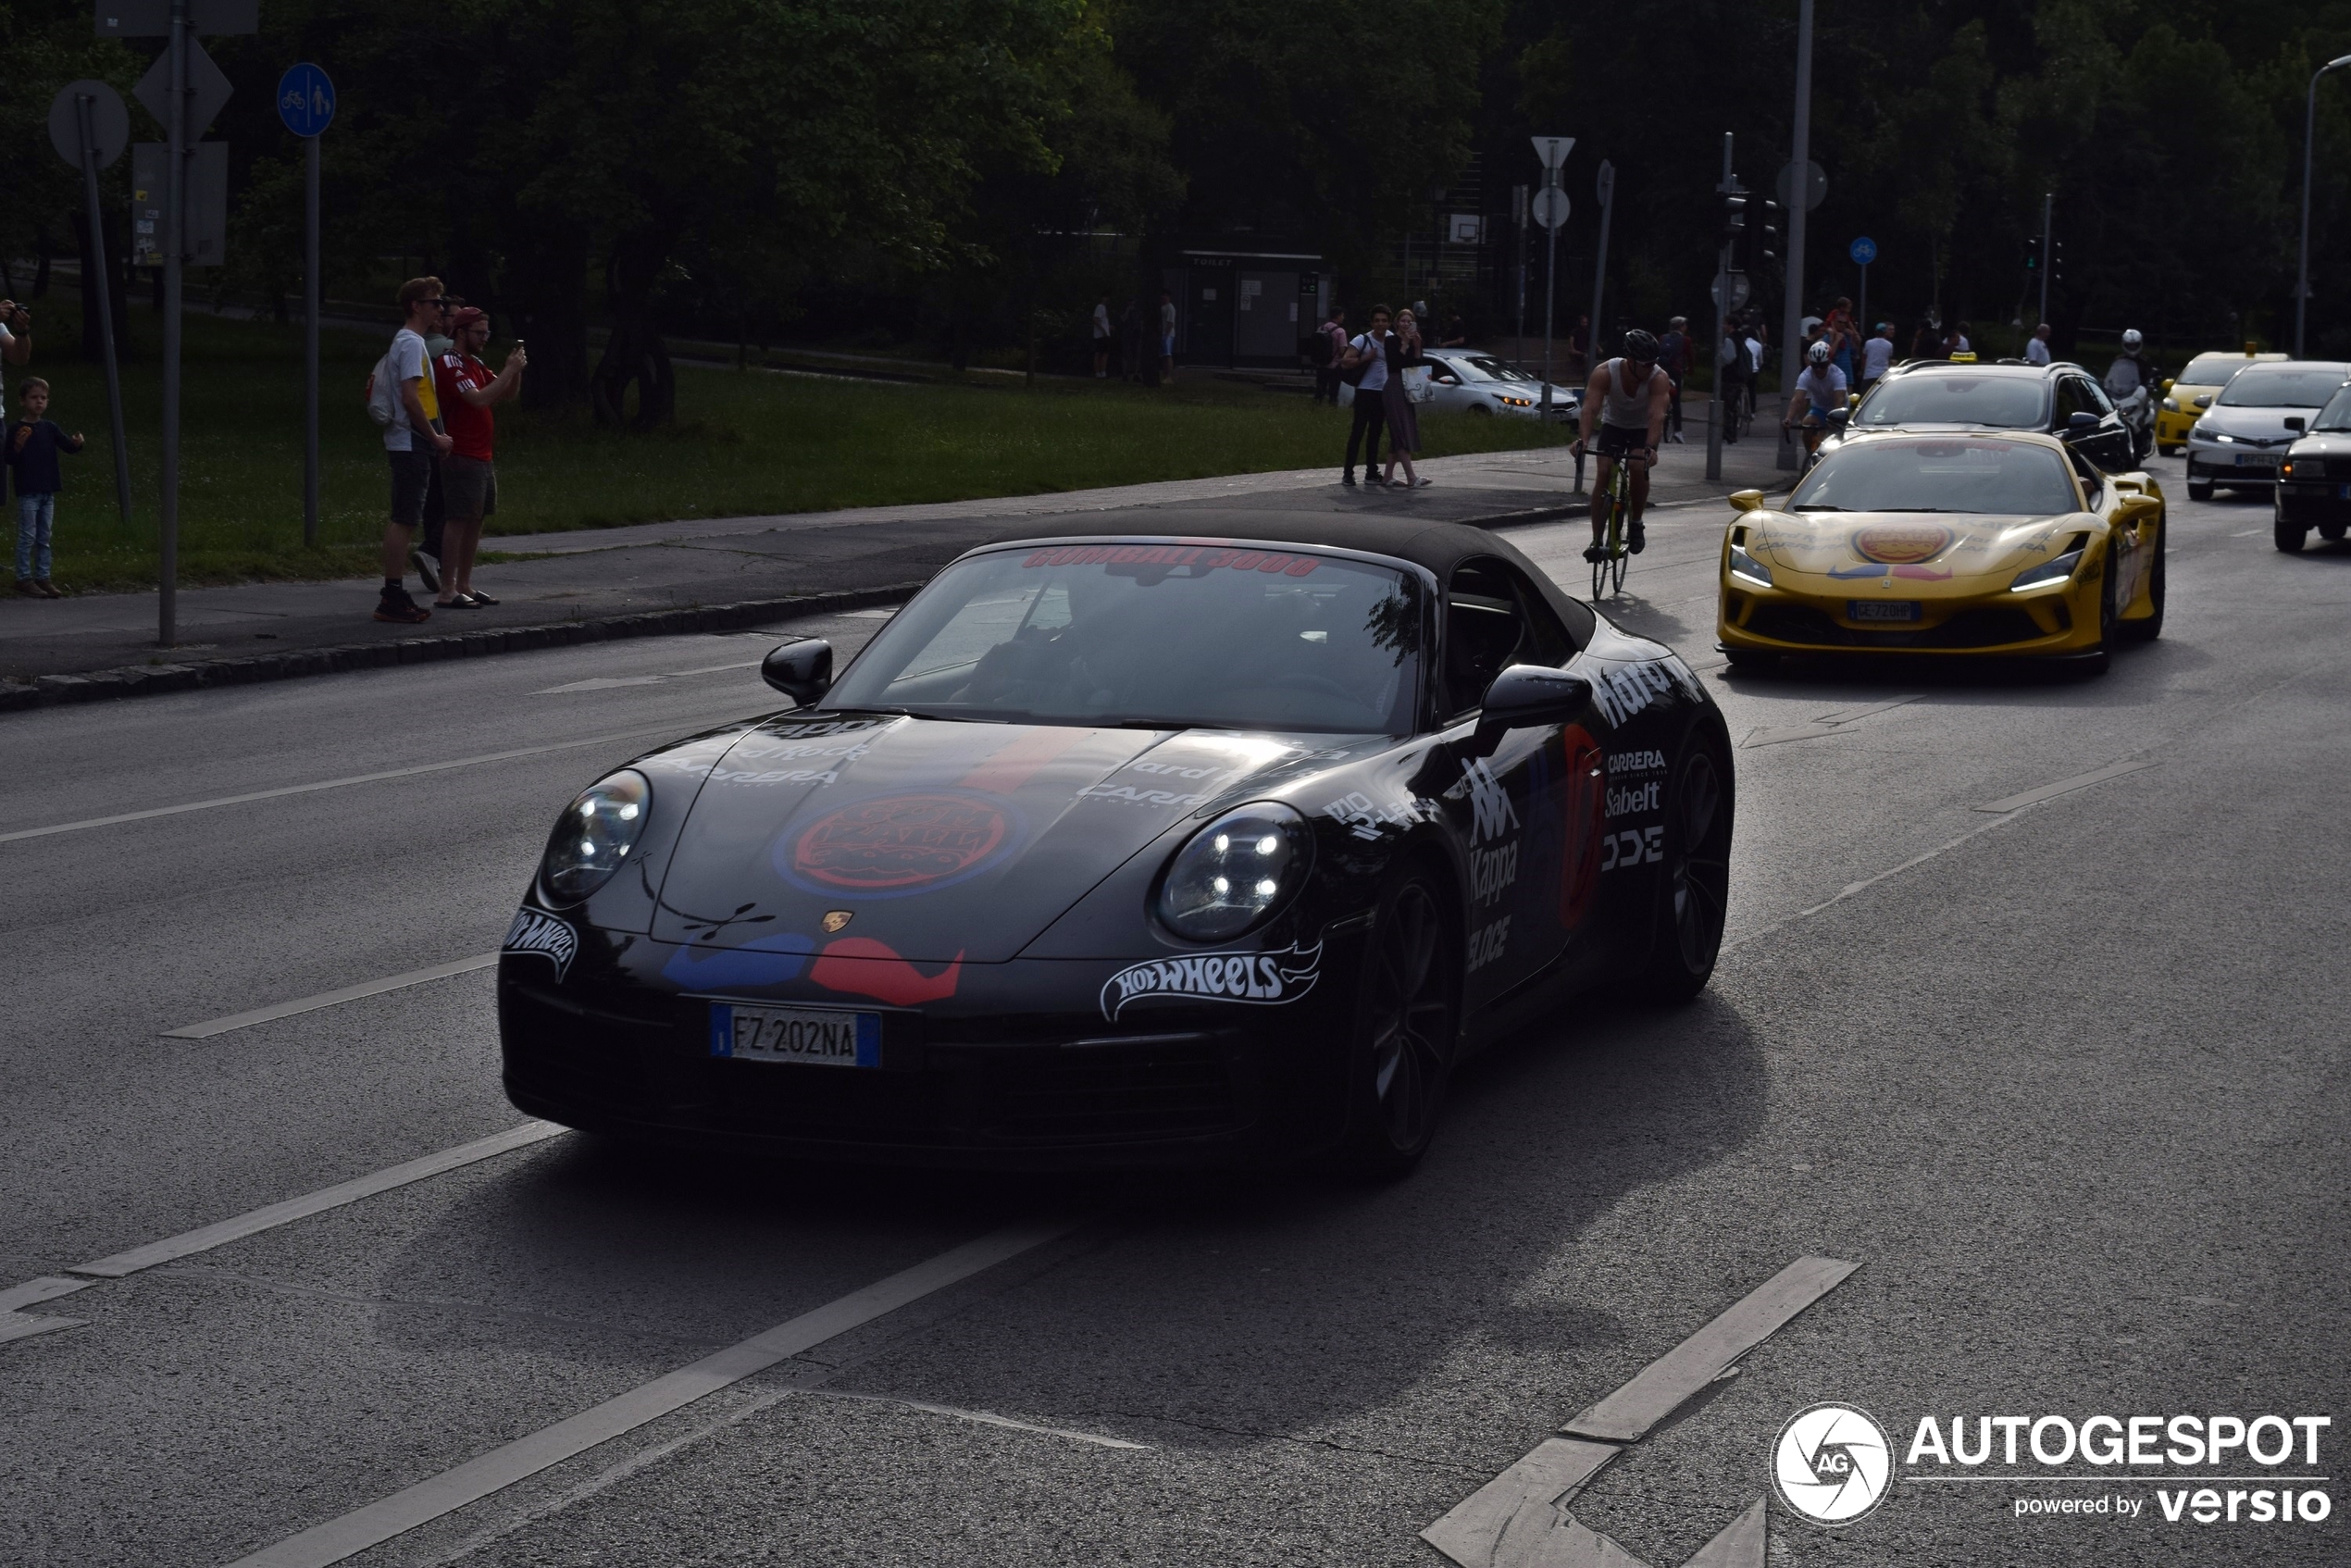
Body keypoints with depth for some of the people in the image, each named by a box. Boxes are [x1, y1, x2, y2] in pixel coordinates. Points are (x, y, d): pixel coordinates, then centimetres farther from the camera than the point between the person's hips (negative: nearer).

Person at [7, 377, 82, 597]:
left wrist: (76, 443, -21)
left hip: (47, 491, 5)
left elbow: (67, 445, 0)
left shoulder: (49, 428, 8)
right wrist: (18, 447, -27)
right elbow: (10, 460, -8)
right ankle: (24, 578, 3)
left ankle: (43, 577, 15)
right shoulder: (18, 430, -7)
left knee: (44, 538, 10)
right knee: (27, 537, -3)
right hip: (28, 492, -5)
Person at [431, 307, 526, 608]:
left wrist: (515, 370, 1)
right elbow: (479, 399, -22)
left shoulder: (475, 364, 18)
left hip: (481, 456, 10)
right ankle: (447, 591, -10)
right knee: (459, 521, -10)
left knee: (476, 520, 11)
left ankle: (464, 585, 17)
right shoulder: (449, 364, -11)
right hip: (461, 457, -10)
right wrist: (510, 369, -18)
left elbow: (507, 393, 20)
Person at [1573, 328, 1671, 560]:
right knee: (1603, 473, -17)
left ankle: (1636, 524, -2)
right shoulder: (1604, 373, -30)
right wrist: (1582, 440, -56)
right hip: (1614, 425, 1)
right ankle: (1597, 541, -12)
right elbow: (1589, 409, -39)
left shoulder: (1658, 379, -31)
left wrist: (1650, 448, -58)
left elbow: (1657, 415, -42)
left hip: (1644, 429, -1)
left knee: (1640, 469, -27)